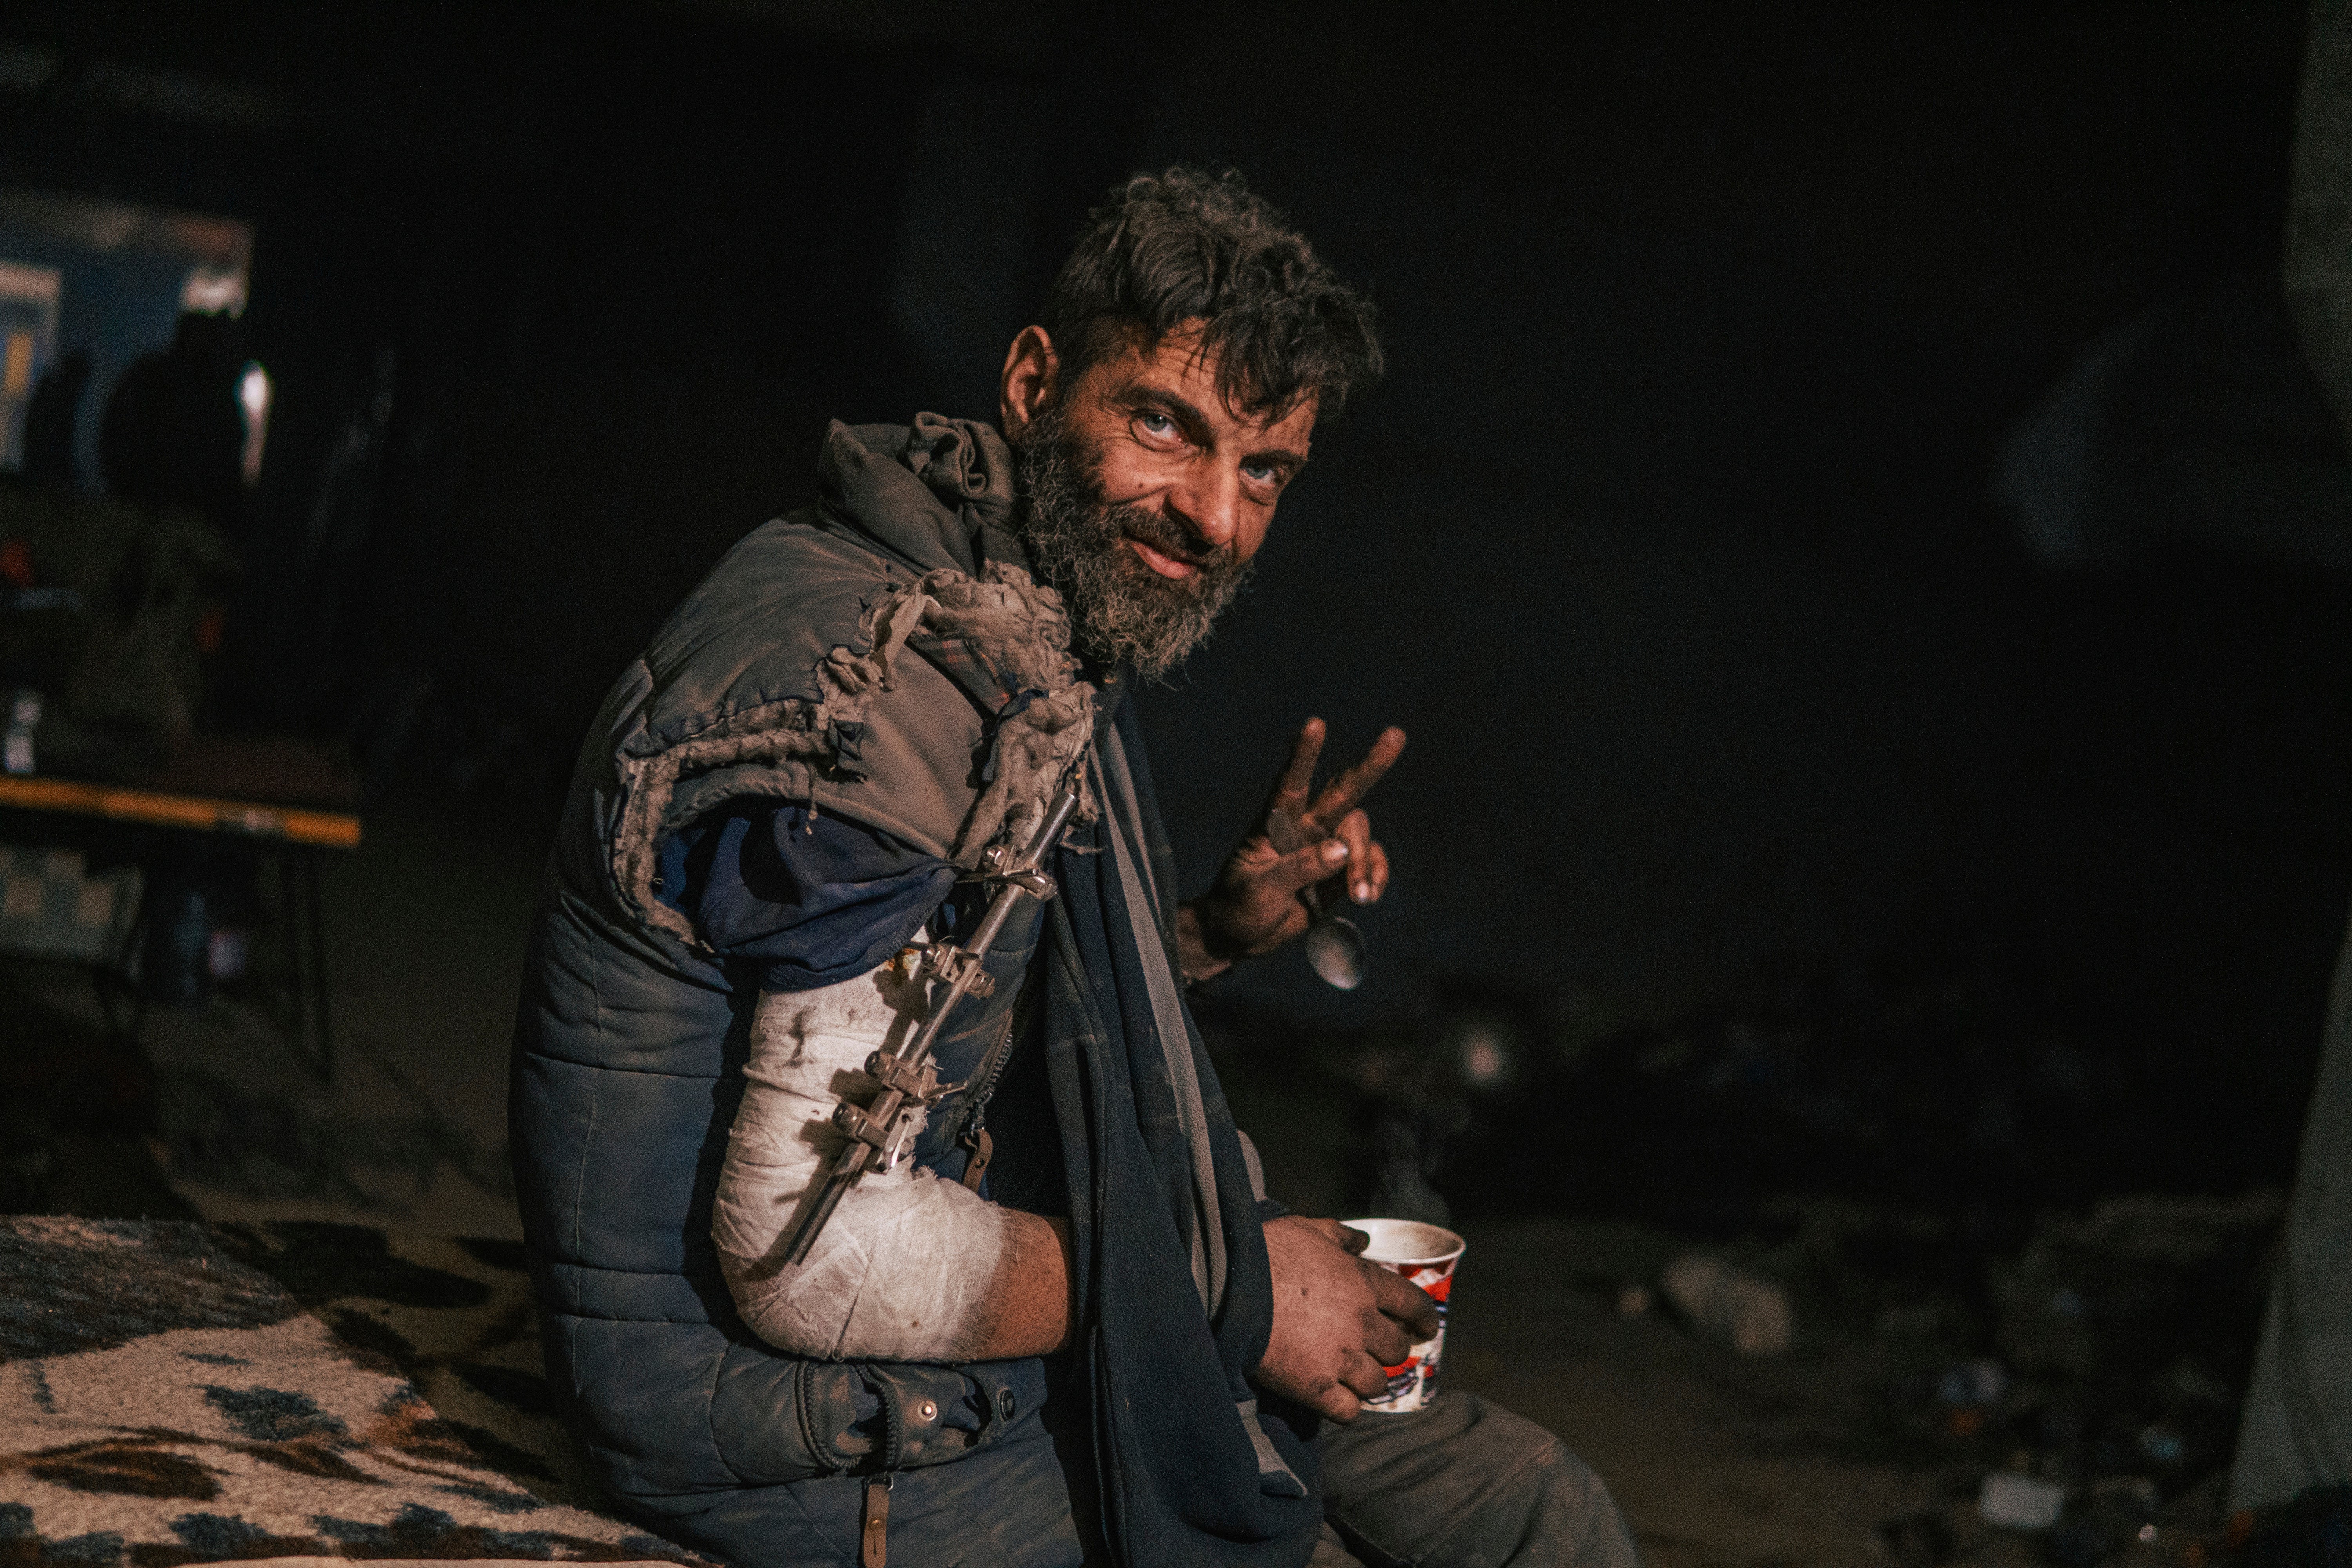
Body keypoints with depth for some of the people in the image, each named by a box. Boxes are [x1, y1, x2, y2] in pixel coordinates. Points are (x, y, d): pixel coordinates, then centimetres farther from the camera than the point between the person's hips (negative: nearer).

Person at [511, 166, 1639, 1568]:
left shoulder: (1025, 640, 9)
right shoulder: (893, 687, -24)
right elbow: (813, 1251, -28)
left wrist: (1211, 933, 6)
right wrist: (1232, 1292, -16)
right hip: (803, 1423, -10)